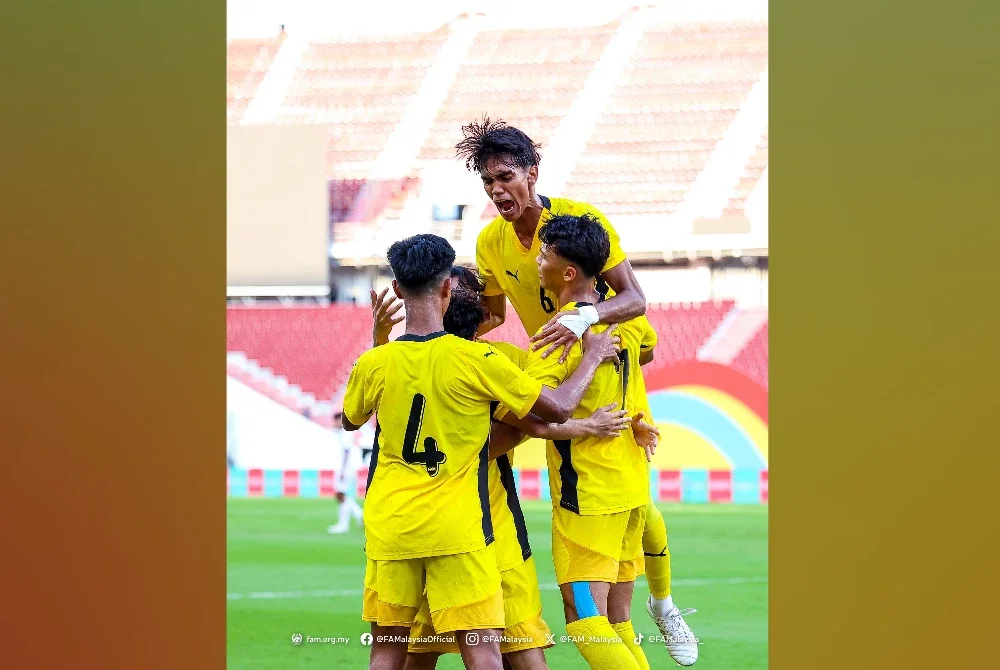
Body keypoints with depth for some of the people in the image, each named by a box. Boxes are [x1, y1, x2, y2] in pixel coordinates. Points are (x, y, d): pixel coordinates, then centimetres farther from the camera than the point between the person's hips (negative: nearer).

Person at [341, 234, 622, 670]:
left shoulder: (373, 364, -2)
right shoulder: (476, 360, -10)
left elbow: (350, 421, 21)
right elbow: (559, 407, -3)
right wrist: (592, 358, 15)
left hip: (389, 527, 3)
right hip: (457, 528, -3)